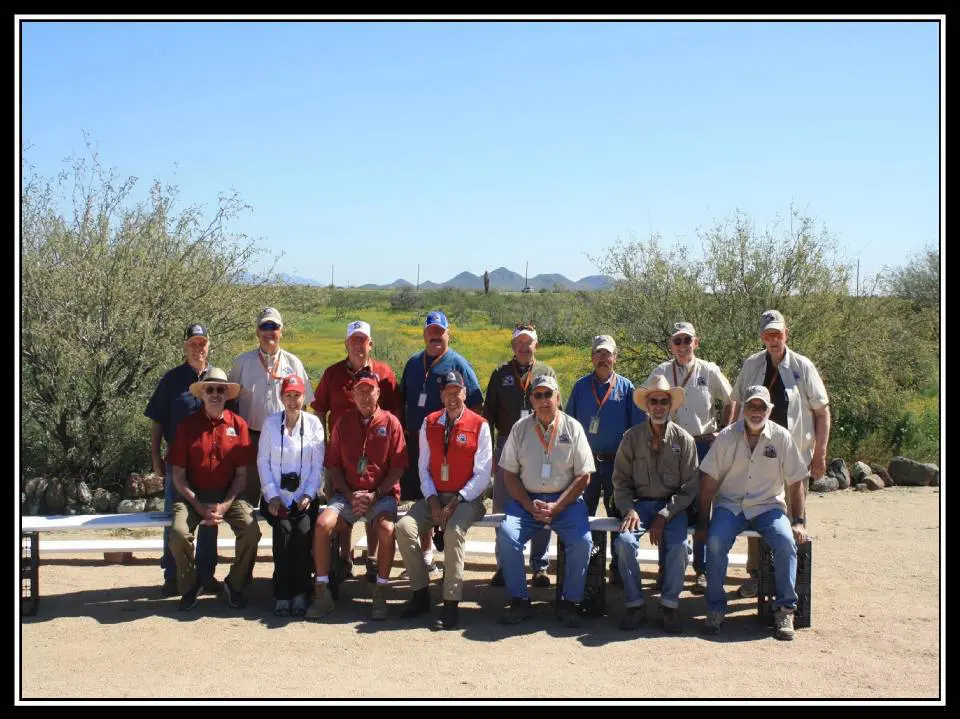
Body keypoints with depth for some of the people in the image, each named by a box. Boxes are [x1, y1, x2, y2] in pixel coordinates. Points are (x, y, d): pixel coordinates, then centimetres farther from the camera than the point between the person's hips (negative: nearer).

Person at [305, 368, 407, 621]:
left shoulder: (390, 423, 1)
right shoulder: (343, 422, 8)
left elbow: (397, 468, -2)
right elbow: (333, 465, 7)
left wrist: (375, 495, -12)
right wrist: (349, 495, -7)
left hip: (382, 494, -2)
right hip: (347, 493, 2)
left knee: (387, 530, -32)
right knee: (322, 524, -25)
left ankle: (380, 593, -14)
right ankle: (322, 593, -13)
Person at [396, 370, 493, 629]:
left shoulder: (479, 426, -5)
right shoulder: (429, 424, 8)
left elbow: (482, 475, -7)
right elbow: (423, 468, 8)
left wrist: (455, 503, -15)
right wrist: (433, 501, -7)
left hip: (466, 498, -4)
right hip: (434, 496, 4)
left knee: (453, 531, -34)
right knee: (404, 527, -20)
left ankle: (451, 603, -25)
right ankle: (420, 594, -5)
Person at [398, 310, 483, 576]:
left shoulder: (458, 364, -1)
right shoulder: (414, 363, 13)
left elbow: (475, 406, -3)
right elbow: (402, 400, 21)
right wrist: (403, 428, 12)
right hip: (415, 442, 5)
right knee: (421, 498, 10)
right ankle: (425, 552, 22)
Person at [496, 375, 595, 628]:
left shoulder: (573, 428, 2)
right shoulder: (520, 428, 6)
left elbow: (583, 476, 0)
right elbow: (509, 474, 5)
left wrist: (556, 507, -12)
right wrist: (530, 506, -9)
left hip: (565, 499, -1)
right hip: (526, 499, 1)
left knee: (582, 541, -26)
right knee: (506, 536, -25)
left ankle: (569, 602, -7)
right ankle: (519, 601, -10)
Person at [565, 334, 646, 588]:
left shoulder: (626, 387, 4)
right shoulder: (581, 386, 7)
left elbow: (639, 426, 4)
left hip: (617, 462, -1)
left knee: (619, 515, 5)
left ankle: (618, 568, 14)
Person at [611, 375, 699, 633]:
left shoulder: (684, 440, 0)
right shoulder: (631, 437, 3)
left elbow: (689, 487, -1)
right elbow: (620, 481, 5)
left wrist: (664, 516, -12)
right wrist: (629, 510, -13)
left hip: (672, 506, -1)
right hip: (640, 503, 1)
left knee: (679, 545, -29)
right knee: (624, 540, -27)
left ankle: (669, 605, -11)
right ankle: (635, 605, -14)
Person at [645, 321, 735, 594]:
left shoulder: (709, 371, 2)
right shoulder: (660, 373, 4)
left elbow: (730, 402, 12)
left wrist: (722, 432, 5)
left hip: (704, 445, -1)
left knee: (702, 507, 1)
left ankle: (702, 570, 10)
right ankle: (666, 569, 12)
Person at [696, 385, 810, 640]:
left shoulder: (782, 437, -1)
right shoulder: (726, 437, -2)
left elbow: (795, 483, 5)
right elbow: (709, 483, -1)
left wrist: (798, 522, -2)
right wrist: (703, 523, -5)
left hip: (768, 505, 1)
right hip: (730, 504, 0)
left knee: (786, 542, -28)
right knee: (715, 543, -28)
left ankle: (785, 610, -13)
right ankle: (715, 608, -12)